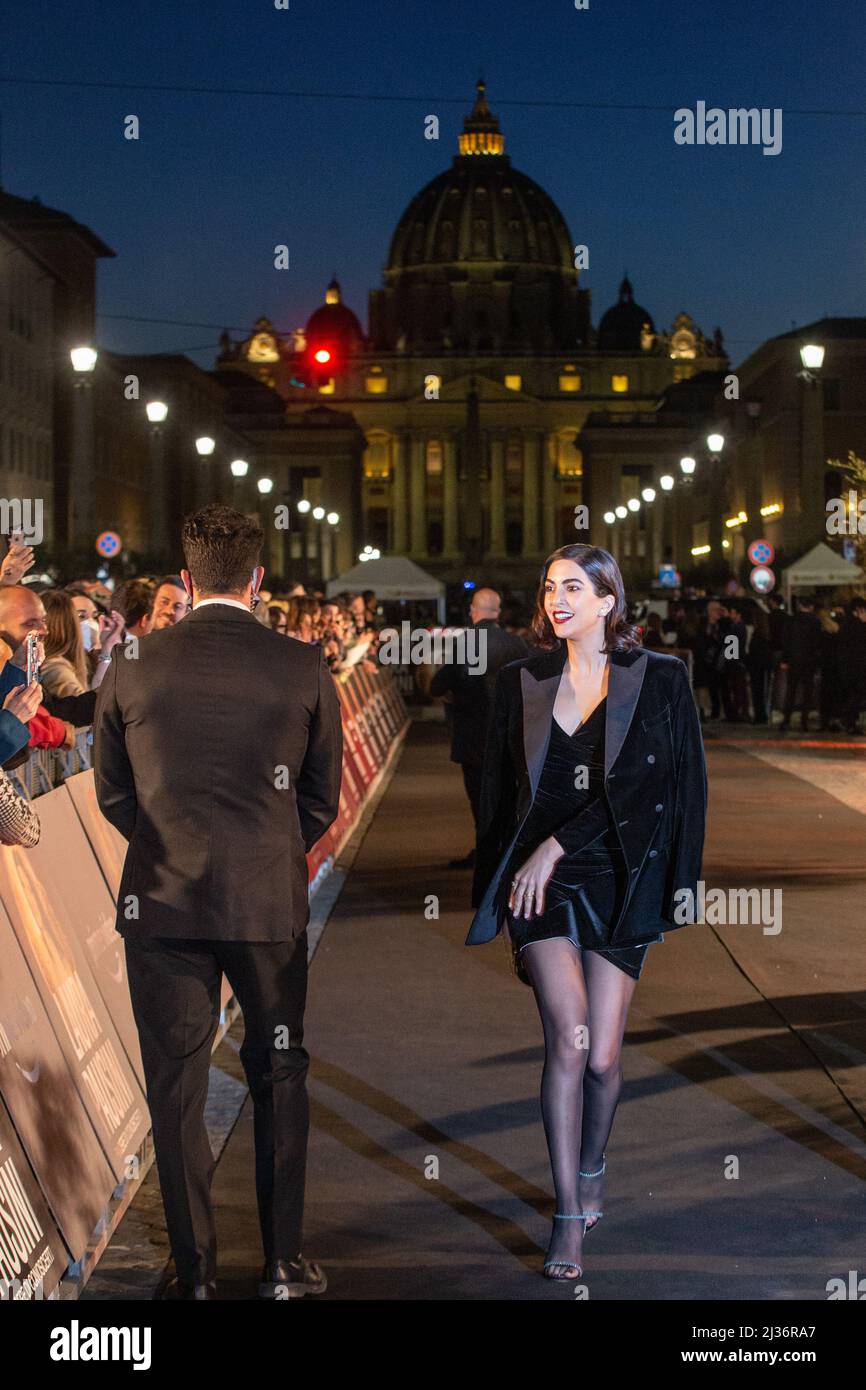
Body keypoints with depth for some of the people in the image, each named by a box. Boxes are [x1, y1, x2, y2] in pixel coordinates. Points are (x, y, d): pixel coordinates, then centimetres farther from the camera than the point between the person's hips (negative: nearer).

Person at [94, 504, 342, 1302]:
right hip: (270, 904, 0)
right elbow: (323, 800, 5)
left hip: (162, 905, 0)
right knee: (279, 1078, 15)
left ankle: (195, 1273, 13)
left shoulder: (132, 671, -2)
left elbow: (112, 796, 7)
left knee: (176, 1086, 8)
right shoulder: (303, 669, -4)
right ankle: (283, 1265, 19)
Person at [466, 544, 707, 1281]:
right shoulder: (522, 682, 8)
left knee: (601, 1056, 0)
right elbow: (499, 791, 13)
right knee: (569, 1035, -16)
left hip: (618, 880, 0)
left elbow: (639, 785, -8)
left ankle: (591, 1173, 30)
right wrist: (497, 893, 12)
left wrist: (557, 846, -14)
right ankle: (571, 1218, -9)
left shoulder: (660, 678, 1)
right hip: (539, 880, 1)